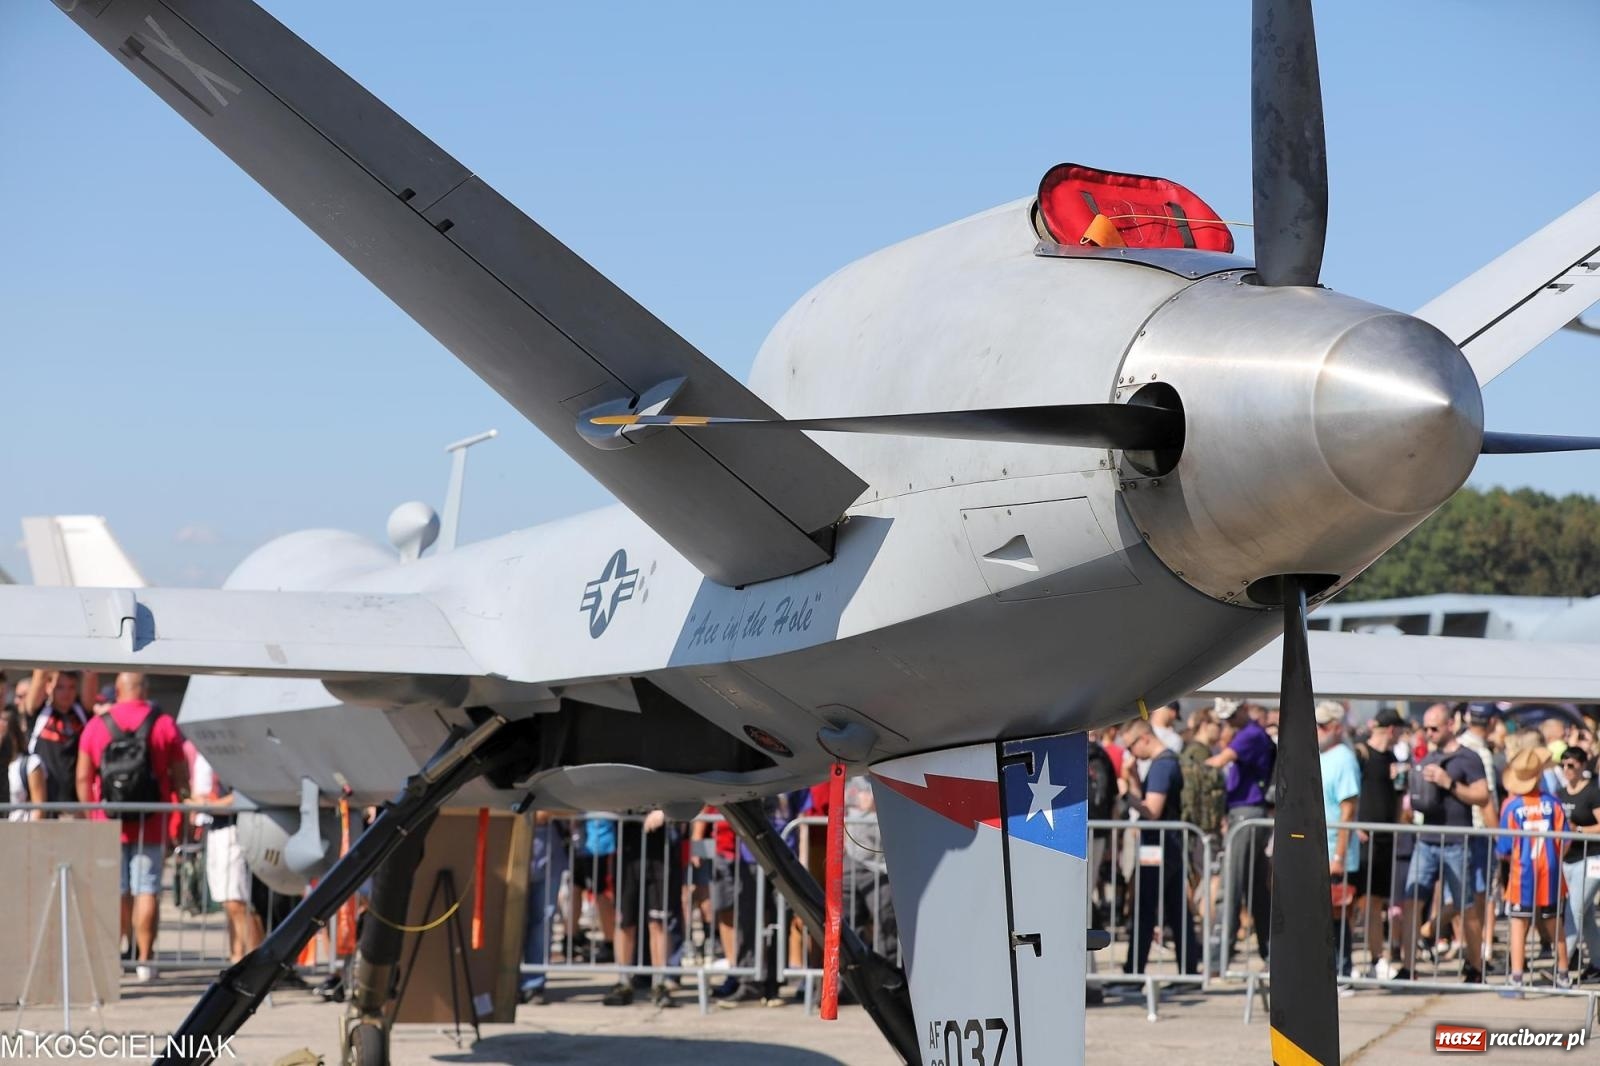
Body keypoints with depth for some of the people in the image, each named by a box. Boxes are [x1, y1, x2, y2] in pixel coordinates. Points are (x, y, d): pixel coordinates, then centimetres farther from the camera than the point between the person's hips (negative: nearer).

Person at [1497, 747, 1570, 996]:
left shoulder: (1511, 805, -9)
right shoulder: (1552, 803, -3)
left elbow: (1504, 849, -7)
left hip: (1522, 874, -3)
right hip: (1550, 874, 3)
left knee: (1519, 926, -2)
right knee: (1554, 926, 17)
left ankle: (1516, 979, -9)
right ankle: (1563, 976, 29)